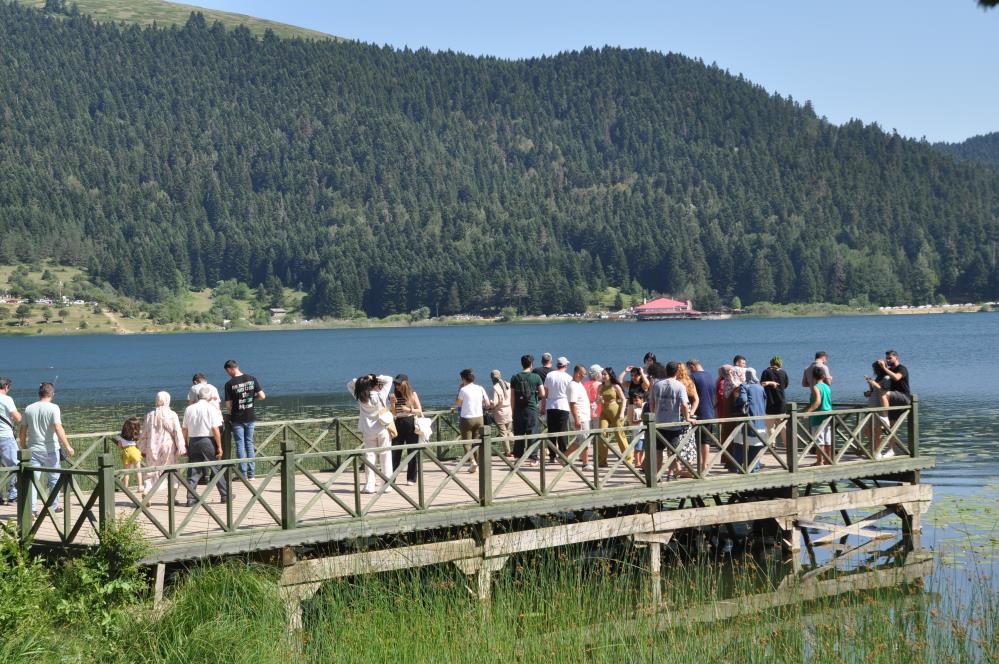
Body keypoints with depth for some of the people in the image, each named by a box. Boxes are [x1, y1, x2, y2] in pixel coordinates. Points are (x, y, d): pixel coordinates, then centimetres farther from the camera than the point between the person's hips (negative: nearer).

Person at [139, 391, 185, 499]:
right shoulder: (172, 415, -6)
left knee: (150, 472, 8)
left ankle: (145, 495, -6)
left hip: (152, 447, 2)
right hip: (168, 446, -2)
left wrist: (142, 449, 15)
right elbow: (177, 433, -6)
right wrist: (181, 448, -1)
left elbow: (144, 434, 7)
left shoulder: (150, 415, 3)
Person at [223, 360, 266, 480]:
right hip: (250, 417, 3)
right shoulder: (252, 379, -2)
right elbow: (262, 396, -4)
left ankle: (243, 473, 5)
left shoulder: (229, 384, -11)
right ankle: (251, 473, 11)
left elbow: (228, 405, -9)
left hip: (237, 419, -3)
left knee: (240, 445, 5)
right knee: (249, 443, 12)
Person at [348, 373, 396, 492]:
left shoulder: (360, 398, -7)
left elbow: (350, 384, 7)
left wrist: (360, 379, -4)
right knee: (385, 456, 6)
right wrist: (376, 378, -4)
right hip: (383, 429, -2)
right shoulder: (381, 395, -12)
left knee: (369, 456, 6)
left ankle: (370, 485, 1)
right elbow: (389, 379, -2)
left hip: (368, 431, 2)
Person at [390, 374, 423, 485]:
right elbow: (394, 413, 8)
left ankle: (411, 478, 5)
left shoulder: (412, 394, 0)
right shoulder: (396, 395, 9)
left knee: (412, 452, 0)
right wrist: (393, 403, -7)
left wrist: (409, 410, -16)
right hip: (399, 424, 3)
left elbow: (420, 411, 0)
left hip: (411, 424, -3)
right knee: (395, 451, -2)